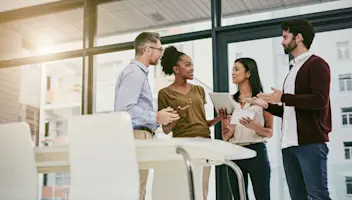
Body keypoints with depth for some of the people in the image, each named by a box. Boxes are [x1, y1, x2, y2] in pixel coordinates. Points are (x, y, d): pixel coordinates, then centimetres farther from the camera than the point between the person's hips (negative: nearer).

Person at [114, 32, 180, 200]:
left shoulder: (139, 72, 20)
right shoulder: (135, 73, -11)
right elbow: (124, 109, -22)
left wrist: (157, 117, 15)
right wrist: (156, 117, -17)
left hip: (138, 136, 10)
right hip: (135, 136, -10)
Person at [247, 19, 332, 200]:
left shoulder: (316, 64, -2)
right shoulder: (293, 69, 22)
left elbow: (320, 100, -17)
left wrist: (283, 97, -14)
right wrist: (267, 105, 15)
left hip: (311, 142, -8)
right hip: (289, 144, 8)